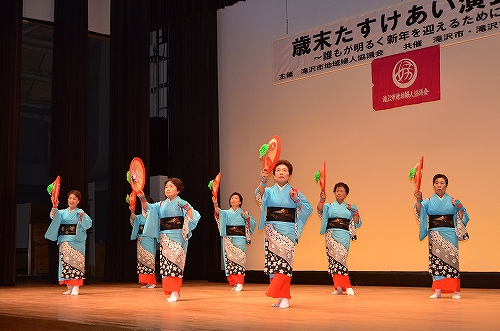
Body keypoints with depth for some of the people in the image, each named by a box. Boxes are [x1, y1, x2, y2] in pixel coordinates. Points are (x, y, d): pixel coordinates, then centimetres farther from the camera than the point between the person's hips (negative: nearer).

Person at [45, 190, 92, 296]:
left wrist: (83, 217, -27)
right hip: (64, 241, 4)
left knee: (75, 262, -8)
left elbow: (88, 223, -8)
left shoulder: (80, 213, 4)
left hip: (76, 241, -4)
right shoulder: (62, 212, 12)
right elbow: (55, 216, -8)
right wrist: (54, 208, -27)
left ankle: (76, 287, -8)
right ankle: (69, 287, 9)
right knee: (65, 262, 3)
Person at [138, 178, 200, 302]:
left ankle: (175, 293, -10)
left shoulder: (181, 203, -1)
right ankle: (170, 292, 9)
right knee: (165, 263, 3)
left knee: (175, 262, -11)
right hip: (164, 238, 6)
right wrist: (142, 198, -2)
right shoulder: (161, 204, 15)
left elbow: (192, 217, -9)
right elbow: (148, 208, 14)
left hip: (177, 237, -6)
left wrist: (187, 208, -26)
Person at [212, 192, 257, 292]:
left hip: (239, 239, -2)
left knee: (239, 258, -10)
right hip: (228, 239, 2)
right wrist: (215, 204, -29)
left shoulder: (243, 213, 8)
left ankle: (239, 283, -9)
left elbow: (254, 222, 4)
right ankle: (233, 283, 8)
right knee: (229, 259, 0)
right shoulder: (226, 212, 10)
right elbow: (219, 212, -12)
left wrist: (247, 217, -11)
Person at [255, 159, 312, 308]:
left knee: (284, 261, -14)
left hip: (287, 231, -2)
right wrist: (263, 182, -33)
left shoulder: (294, 192, 8)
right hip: (271, 231, 2)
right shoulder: (269, 191, 10)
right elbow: (259, 195, -14)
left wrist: (296, 200, -10)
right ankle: (282, 296, 10)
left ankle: (284, 297, -12)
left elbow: (308, 208, 5)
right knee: (272, 261, 0)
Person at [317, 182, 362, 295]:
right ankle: (340, 287, -1)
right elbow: (320, 209, -10)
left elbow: (357, 224, 12)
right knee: (335, 257, -6)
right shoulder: (329, 206, 12)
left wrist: (355, 213, -4)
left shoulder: (349, 208, 15)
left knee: (340, 257, -11)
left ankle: (340, 286, -5)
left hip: (344, 235, 0)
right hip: (331, 234, 0)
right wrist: (322, 200, -29)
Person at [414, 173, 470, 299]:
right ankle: (437, 291, -2)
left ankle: (456, 291, 0)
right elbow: (419, 211, -8)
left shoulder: (452, 201, 10)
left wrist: (459, 207, -8)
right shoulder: (429, 201, 9)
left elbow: (461, 218, 9)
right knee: (436, 260, -5)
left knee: (451, 259, -5)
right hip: (434, 234, 0)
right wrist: (418, 200, -25)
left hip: (450, 233, 0)